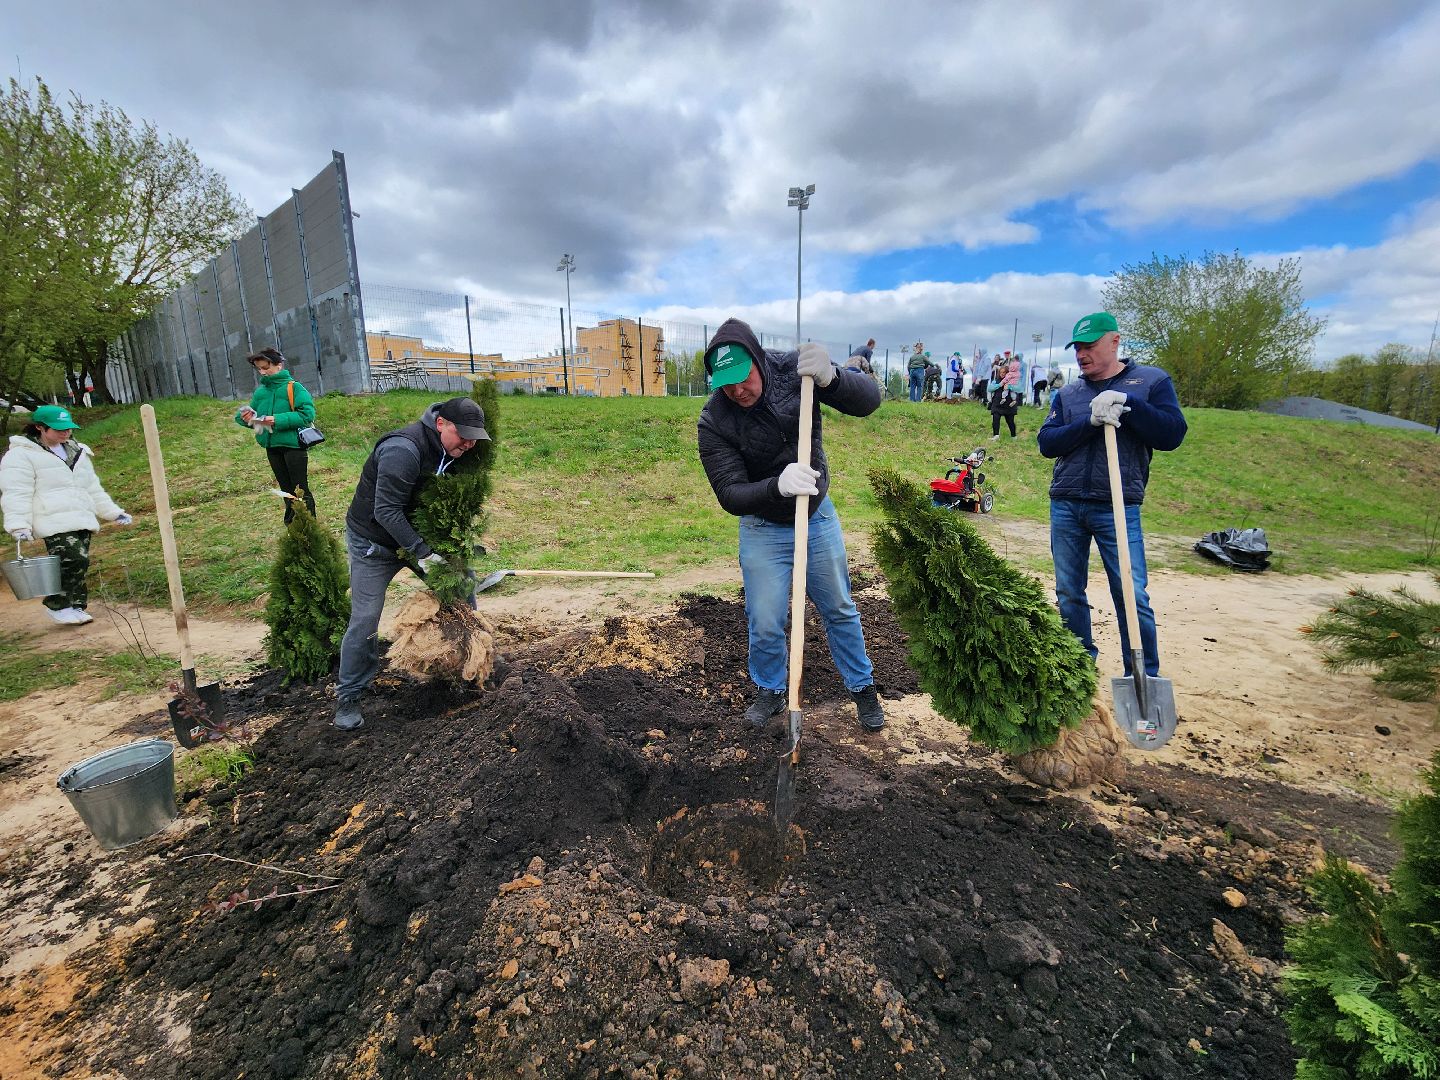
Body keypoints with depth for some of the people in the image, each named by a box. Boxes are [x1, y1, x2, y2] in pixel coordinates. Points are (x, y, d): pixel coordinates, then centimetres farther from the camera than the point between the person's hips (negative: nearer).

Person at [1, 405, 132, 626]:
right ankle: (57, 606, 0)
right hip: (54, 523, -7)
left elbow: (93, 489, 27)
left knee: (80, 564, 7)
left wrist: (113, 512, 22)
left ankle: (77, 607, 17)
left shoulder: (77, 452, 21)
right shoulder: (21, 454, 0)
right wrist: (19, 524, -16)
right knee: (72, 561, -17)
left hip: (82, 520, 7)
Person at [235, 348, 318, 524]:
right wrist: (244, 417, -9)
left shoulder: (293, 387, -9)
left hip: (293, 445, -6)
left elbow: (307, 414, -19)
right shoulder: (260, 392, 9)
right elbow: (251, 416, 14)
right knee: (286, 490, 16)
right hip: (272, 447, 6)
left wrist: (279, 420, -23)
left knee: (301, 489, 0)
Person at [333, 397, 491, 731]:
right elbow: (386, 511, -32)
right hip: (373, 541, -7)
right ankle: (348, 696, 15)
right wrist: (421, 551, -33)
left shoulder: (452, 451, -7)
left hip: (419, 533, 7)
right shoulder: (403, 450, -32)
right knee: (365, 619, -4)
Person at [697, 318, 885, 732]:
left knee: (840, 610, 14)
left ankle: (863, 687, 37)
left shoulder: (793, 370, -17)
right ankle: (770, 691, 33)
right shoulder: (714, 422, -22)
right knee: (765, 624, 3)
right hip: (763, 529, -1)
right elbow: (730, 494, -24)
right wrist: (777, 486, -44)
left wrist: (830, 378, -39)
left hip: (819, 516, 2)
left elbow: (869, 399, -18)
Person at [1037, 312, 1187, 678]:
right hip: (1065, 506, 3)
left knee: (1133, 596, -5)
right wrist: (1090, 421, -15)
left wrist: (1127, 404, -15)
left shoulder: (1151, 381, 5)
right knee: (1068, 593, 8)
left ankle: (1145, 680, 10)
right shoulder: (1066, 394, 12)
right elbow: (1047, 442, -1)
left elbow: (1172, 434, -5)